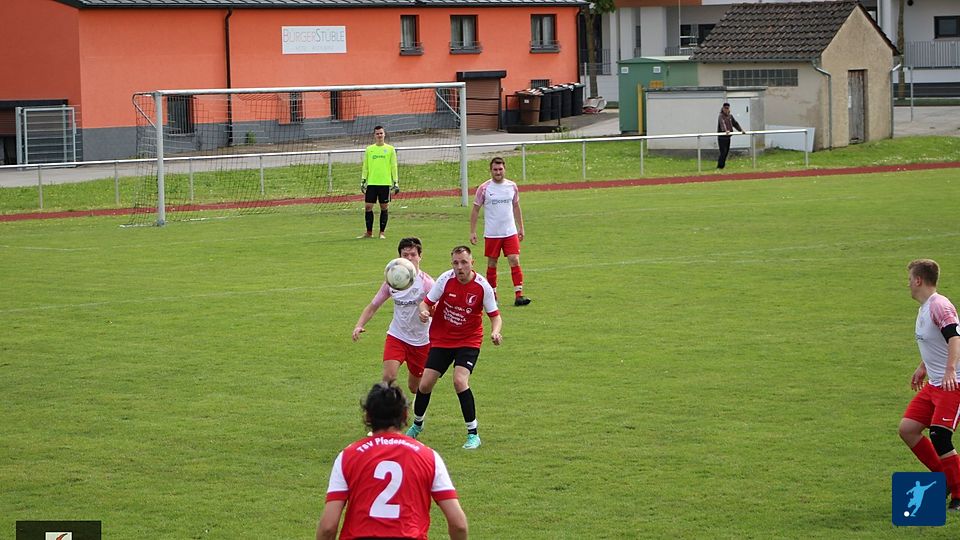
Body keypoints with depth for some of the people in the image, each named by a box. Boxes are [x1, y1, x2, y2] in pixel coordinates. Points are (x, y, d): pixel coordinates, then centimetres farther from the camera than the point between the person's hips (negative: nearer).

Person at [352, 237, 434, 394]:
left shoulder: (426, 282, -13)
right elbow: (373, 306, 8)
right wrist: (359, 325, -9)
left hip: (421, 341, -2)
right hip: (396, 336, 2)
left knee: (415, 388, 11)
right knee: (389, 376, -22)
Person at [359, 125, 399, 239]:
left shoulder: (390, 149, 5)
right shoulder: (369, 149, 9)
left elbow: (394, 167, 5)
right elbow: (365, 167, 12)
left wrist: (396, 182, 0)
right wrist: (363, 181, 5)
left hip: (385, 183, -1)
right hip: (371, 183, 1)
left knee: (384, 207, 1)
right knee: (368, 207, -2)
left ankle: (382, 232, 9)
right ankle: (369, 232, 7)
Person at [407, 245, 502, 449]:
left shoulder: (482, 286, -15)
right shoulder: (446, 279, -12)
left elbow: (495, 316, -6)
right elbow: (427, 302, -3)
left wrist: (495, 332, -27)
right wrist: (424, 311, -27)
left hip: (469, 341, -2)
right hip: (441, 339, 2)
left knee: (460, 381, -23)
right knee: (425, 384, -1)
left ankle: (473, 434, -10)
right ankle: (417, 425, 29)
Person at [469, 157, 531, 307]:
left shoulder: (512, 186, 4)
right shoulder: (484, 188, -4)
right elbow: (475, 210, 1)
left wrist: (520, 228, 15)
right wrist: (472, 232, -3)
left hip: (510, 232, 2)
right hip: (491, 234, -2)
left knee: (515, 261, -9)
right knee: (492, 264, 6)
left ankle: (519, 295, -10)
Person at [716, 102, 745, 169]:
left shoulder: (730, 116, 13)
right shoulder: (721, 116, -11)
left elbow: (735, 124, 16)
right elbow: (723, 124, -29)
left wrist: (741, 130, 3)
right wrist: (726, 130, -46)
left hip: (728, 137, 7)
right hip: (722, 137, -7)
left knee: (726, 152, 7)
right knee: (723, 152, -12)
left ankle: (722, 165, 14)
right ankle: (720, 166, -9)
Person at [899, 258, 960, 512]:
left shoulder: (939, 306, -16)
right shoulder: (925, 308, 15)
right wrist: (923, 367, 39)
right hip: (934, 384, 10)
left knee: (939, 438, -16)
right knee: (907, 428, 4)